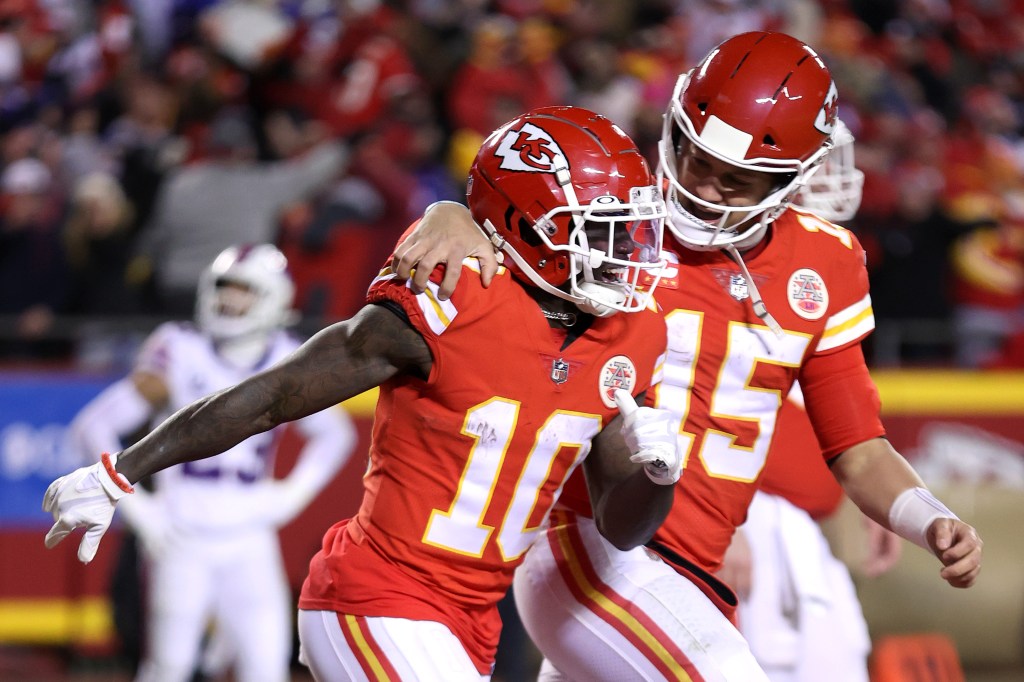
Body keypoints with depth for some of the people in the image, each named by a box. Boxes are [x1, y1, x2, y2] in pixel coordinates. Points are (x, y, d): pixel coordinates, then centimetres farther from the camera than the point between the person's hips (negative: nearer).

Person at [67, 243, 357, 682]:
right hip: (183, 536, -2)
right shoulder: (180, 357, -8)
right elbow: (94, 427, -6)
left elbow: (335, 434, 21)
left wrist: (295, 493, 7)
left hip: (249, 540, 3)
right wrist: (136, 505, -10)